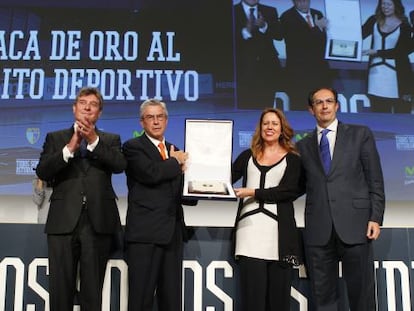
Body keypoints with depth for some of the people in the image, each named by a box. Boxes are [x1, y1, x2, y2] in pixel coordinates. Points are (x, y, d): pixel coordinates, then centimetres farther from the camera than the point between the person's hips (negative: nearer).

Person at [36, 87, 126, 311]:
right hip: (64, 220, 0)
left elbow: (120, 165, -6)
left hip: (98, 221, 0)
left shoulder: (110, 139, 14)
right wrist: (69, 148, -11)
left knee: (93, 288, 5)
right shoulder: (55, 138, 14)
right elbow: (42, 172, 0)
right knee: (60, 288, 1)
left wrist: (94, 141, -16)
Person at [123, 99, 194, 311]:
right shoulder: (133, 147, 0)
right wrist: (175, 162, -3)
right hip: (145, 232, -6)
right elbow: (151, 173, -19)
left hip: (173, 232, 6)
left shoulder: (174, 151, 19)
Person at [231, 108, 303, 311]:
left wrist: (253, 193, -12)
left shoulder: (292, 158, 8)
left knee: (279, 294, 3)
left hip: (279, 228, -1)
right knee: (252, 295, -1)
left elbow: (288, 191, -6)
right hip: (250, 226, 1)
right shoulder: (248, 156, 16)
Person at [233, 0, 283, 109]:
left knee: (265, 108, 1)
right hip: (244, 68, -3)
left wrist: (264, 26, -16)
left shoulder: (270, 11, 14)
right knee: (245, 108, -6)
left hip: (267, 67, 3)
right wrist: (245, 31, -22)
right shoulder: (233, 11, 4)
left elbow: (279, 34, 2)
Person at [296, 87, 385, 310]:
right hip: (318, 229, 2)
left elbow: (375, 180, 4)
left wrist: (376, 217, -4)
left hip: (354, 225, -2)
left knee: (362, 292, 1)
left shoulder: (360, 134, 9)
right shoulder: (303, 145, 15)